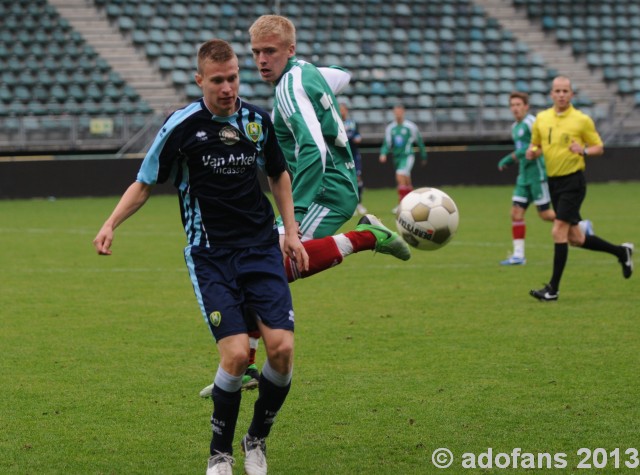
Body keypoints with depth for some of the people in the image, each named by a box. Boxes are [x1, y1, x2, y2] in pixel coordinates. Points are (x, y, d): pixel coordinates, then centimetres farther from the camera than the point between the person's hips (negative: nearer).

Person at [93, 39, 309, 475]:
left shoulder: (258, 120, 3)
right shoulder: (182, 127, -8)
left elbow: (279, 174, 20)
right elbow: (145, 184, 2)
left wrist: (291, 231, 12)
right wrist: (112, 223, -13)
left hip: (261, 247, 3)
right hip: (210, 256, -3)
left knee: (282, 347, -11)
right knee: (236, 353, -17)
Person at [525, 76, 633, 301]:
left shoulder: (582, 120, -5)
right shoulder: (541, 119, 7)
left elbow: (599, 147, 2)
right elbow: (535, 146, 18)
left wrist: (583, 151, -19)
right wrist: (532, 152, -6)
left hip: (573, 181, -6)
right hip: (554, 181, 6)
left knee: (559, 231, -15)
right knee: (575, 238, 11)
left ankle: (553, 289, -11)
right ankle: (621, 252, 32)